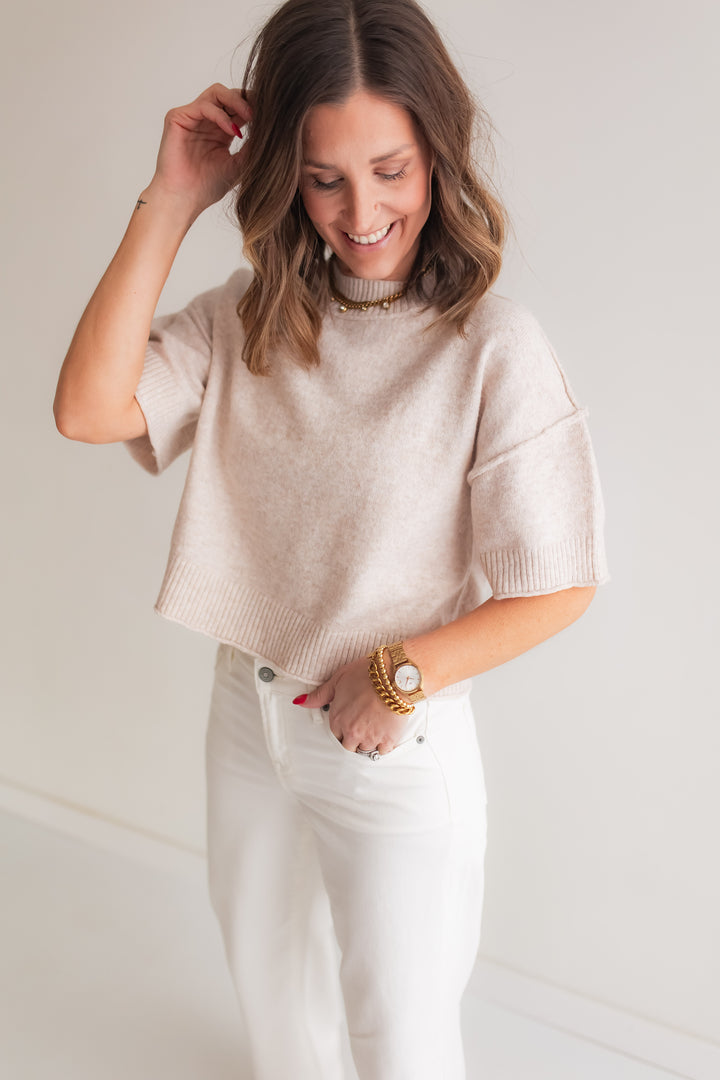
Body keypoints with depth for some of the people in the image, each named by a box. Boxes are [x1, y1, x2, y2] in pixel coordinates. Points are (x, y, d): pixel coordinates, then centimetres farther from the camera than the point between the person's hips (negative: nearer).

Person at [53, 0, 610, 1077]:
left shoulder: (491, 346, -21)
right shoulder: (252, 314, -6)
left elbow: (561, 585, -16)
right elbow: (90, 408, -18)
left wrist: (400, 674, -15)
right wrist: (171, 202, -19)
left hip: (398, 744, -5)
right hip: (248, 715, 5)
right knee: (269, 981, 30)